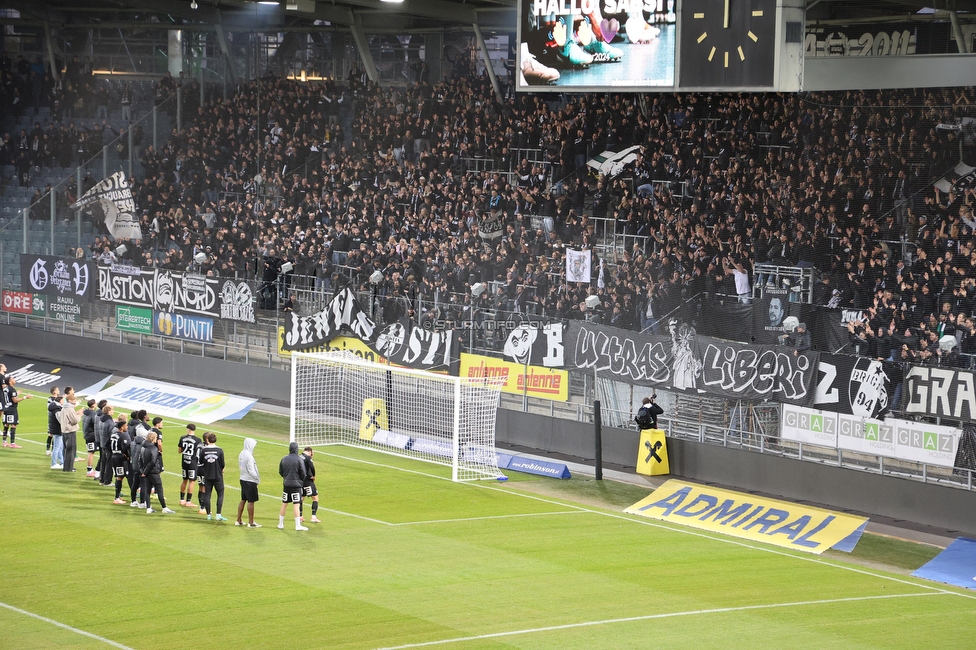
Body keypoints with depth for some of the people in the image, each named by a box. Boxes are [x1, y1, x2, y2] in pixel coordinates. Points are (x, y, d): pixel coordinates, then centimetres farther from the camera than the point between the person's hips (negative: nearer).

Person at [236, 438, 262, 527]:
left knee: (243, 500, 16)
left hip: (243, 479, 9)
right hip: (250, 481, -9)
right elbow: (251, 470, -20)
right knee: (251, 501, -2)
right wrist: (257, 478, -7)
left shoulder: (242, 454, 7)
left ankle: (238, 521, 22)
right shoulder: (248, 456, -20)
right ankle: (251, 523, 1)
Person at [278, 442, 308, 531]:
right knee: (296, 505, -3)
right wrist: (301, 480, 11)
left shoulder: (284, 459, 1)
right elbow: (303, 473, -8)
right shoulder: (299, 460, -12)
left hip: (286, 485, 4)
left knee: (284, 504, 13)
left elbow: (280, 472, 8)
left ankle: (280, 524, 21)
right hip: (296, 485, -4)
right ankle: (298, 525, -4)